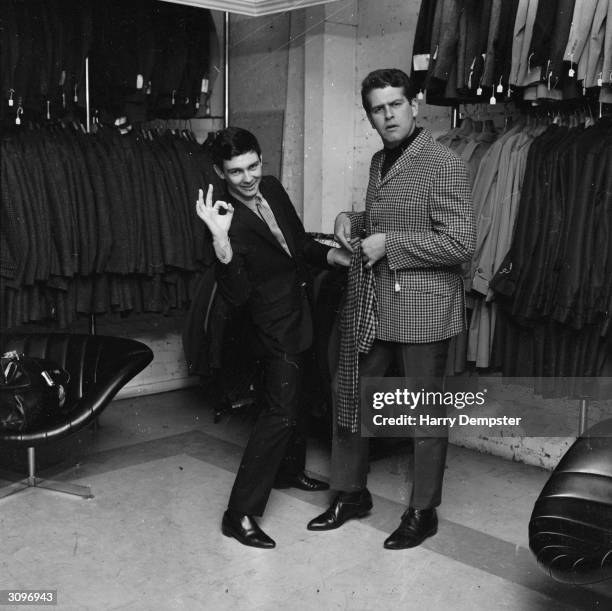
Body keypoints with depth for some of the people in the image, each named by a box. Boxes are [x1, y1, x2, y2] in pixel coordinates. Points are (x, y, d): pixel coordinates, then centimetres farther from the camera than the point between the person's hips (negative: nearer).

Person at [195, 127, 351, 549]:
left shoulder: (273, 188, -1)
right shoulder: (228, 219, -23)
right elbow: (237, 294, -32)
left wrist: (331, 255, -3)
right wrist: (221, 241, -44)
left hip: (300, 316, 8)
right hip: (276, 326, -8)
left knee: (295, 398, 23)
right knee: (280, 412, -12)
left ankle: (289, 470, 45)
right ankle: (241, 513, -4)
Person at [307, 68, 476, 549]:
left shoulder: (444, 165, -12)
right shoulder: (379, 162, 13)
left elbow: (461, 244, -19)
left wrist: (389, 245, -18)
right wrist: (352, 220, 7)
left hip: (421, 309, -8)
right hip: (369, 305, 8)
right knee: (349, 397, 13)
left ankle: (424, 511, 24)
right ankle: (351, 494, 32)